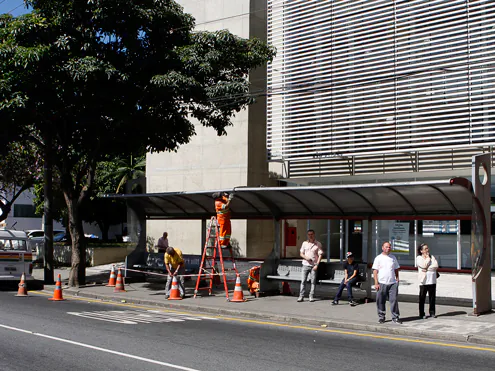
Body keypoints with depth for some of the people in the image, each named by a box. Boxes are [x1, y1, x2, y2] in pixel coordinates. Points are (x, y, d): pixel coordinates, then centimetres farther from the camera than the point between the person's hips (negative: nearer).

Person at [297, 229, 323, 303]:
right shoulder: (304, 243, 10)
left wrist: (317, 264, -10)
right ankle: (301, 296, 1)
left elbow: (320, 255, -1)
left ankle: (311, 296, 6)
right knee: (303, 281, -2)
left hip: (314, 265, -2)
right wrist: (306, 257, -9)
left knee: (313, 281, -1)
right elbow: (301, 253, 12)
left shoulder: (318, 244, 2)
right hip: (305, 264, 2)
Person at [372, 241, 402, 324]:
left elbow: (396, 270, 18)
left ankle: (395, 317, 3)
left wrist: (397, 280, 8)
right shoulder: (378, 258, 3)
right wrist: (376, 283, -8)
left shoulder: (393, 258, 13)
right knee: (380, 301, 2)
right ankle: (381, 317, 14)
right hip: (382, 283, -2)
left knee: (394, 300, -3)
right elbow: (375, 271, -1)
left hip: (393, 283, 2)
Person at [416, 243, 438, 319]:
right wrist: (427, 258, -4)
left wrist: (427, 269, -12)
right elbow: (424, 265, -16)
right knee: (422, 298, 1)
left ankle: (432, 313, 18)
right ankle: (422, 314, 8)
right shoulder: (419, 258, 0)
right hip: (424, 281, -4)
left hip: (432, 281, 4)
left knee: (432, 298, 7)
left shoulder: (432, 257, 12)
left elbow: (436, 266, -3)